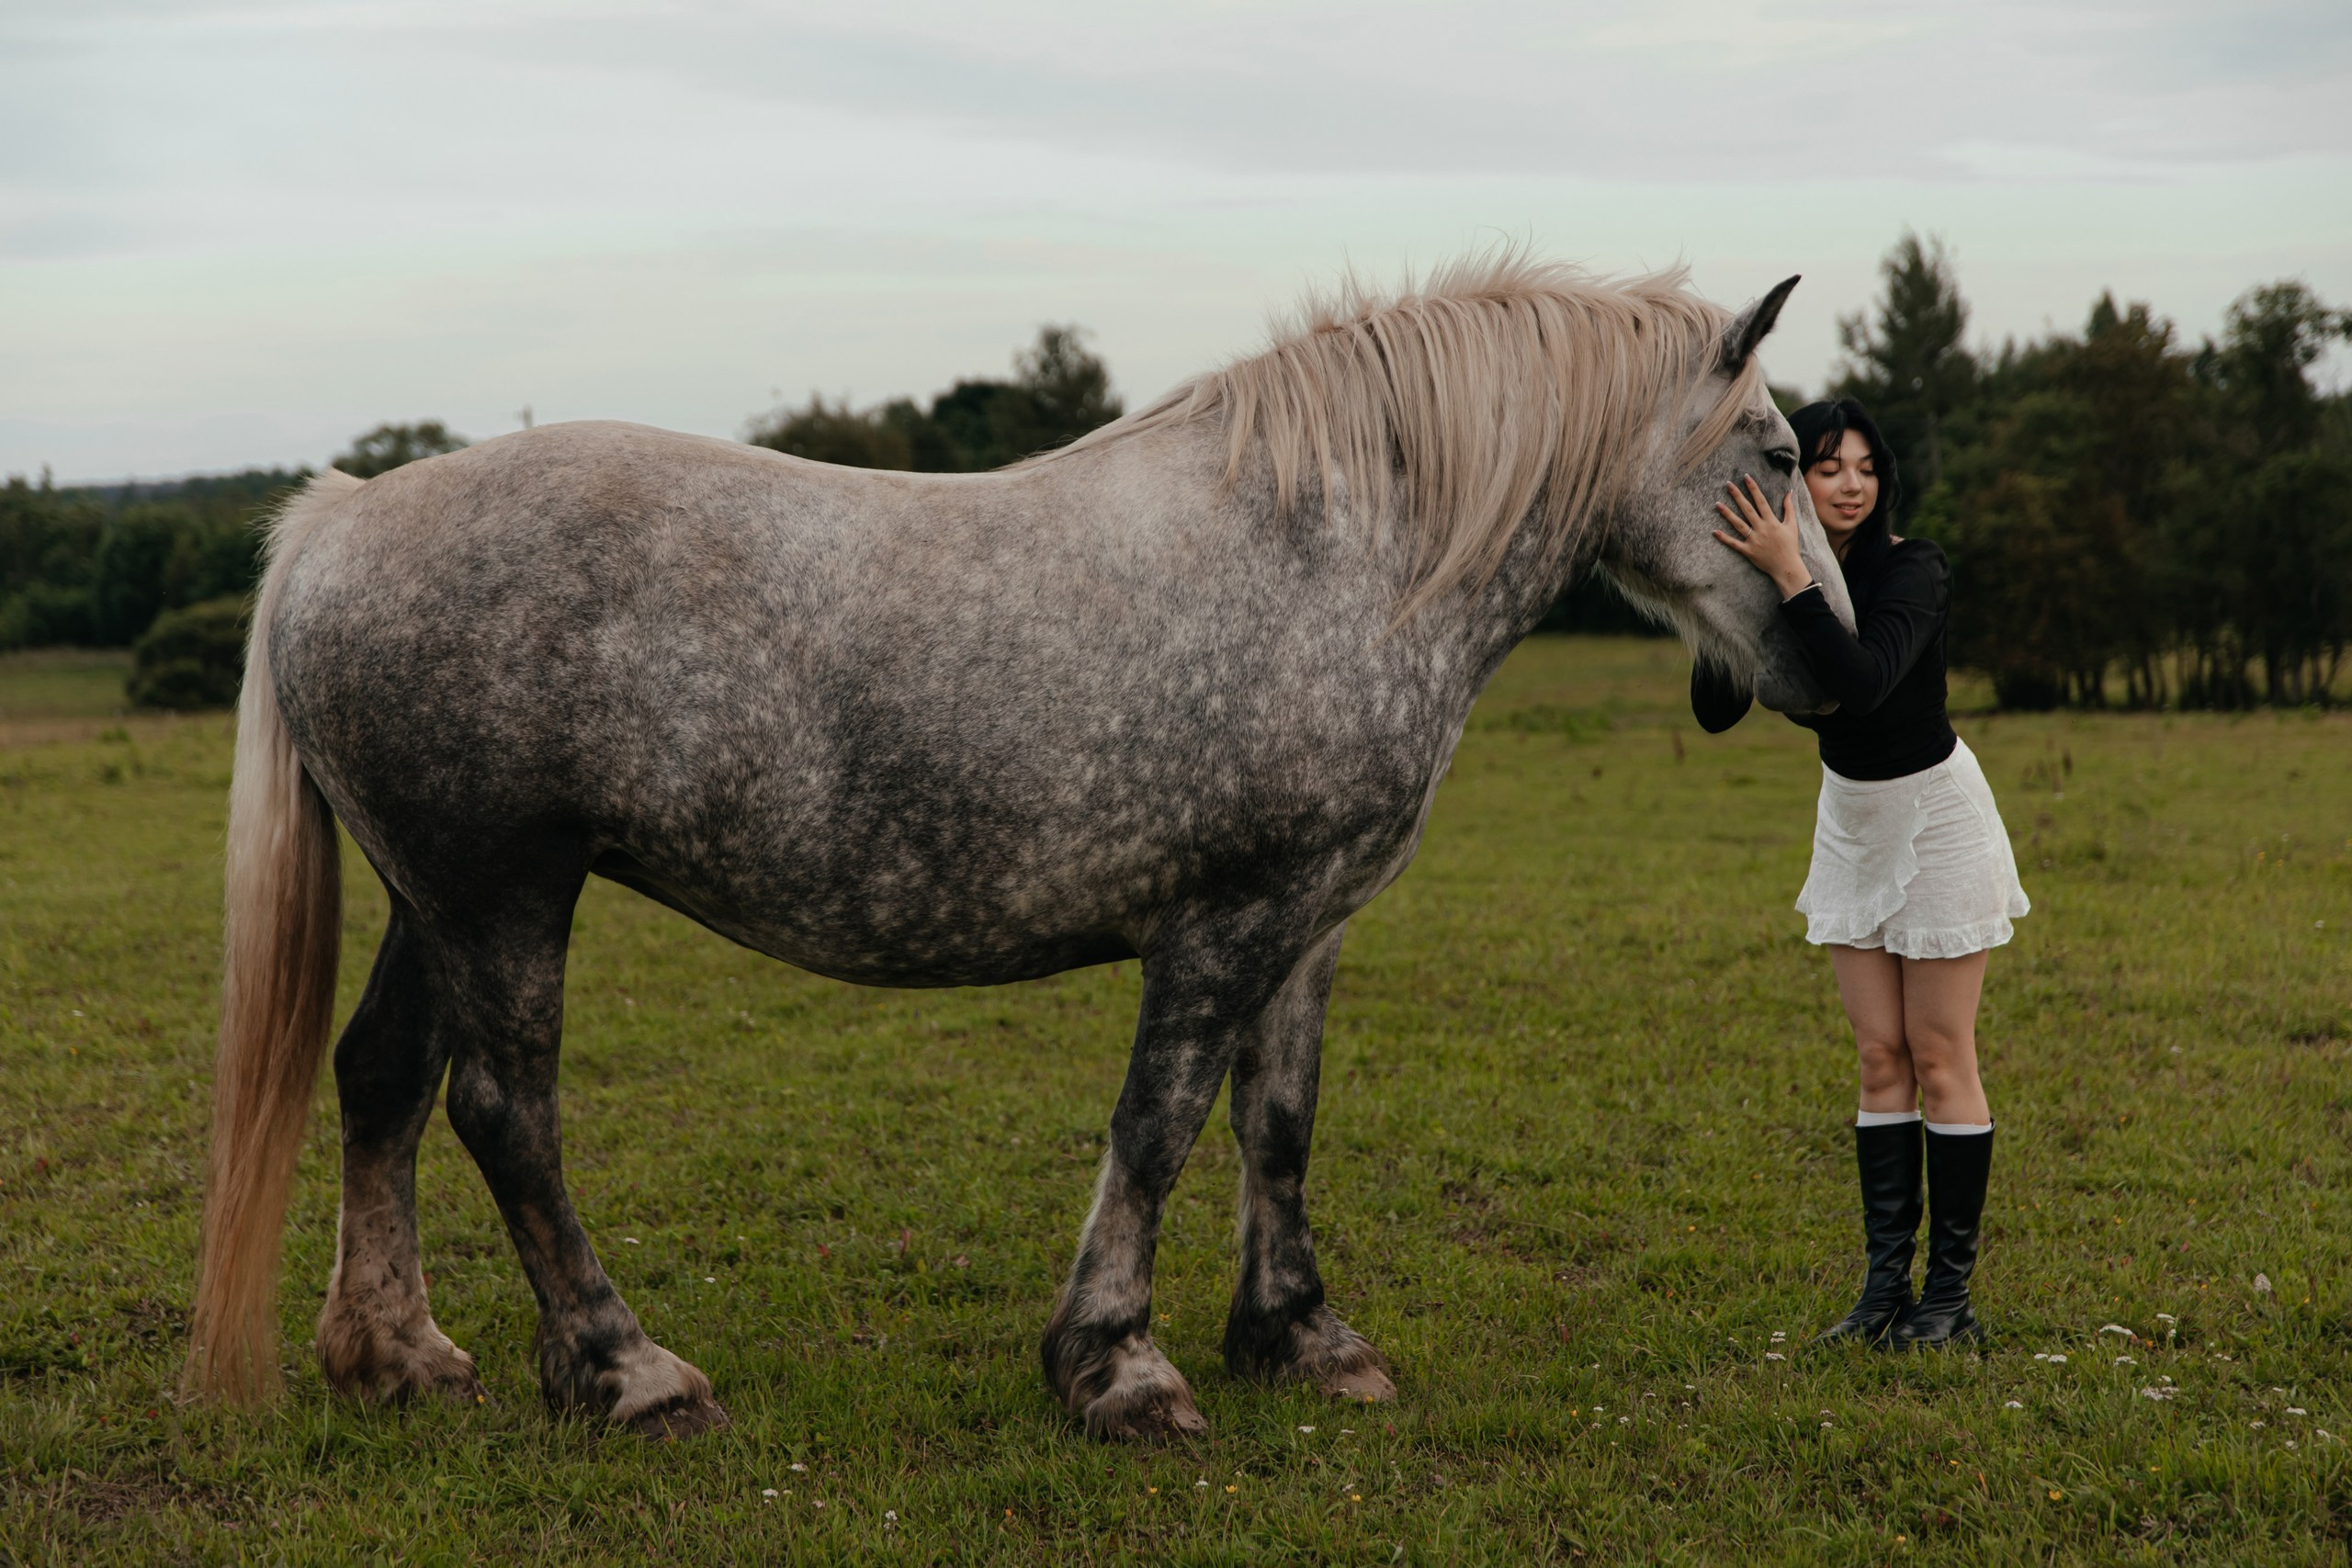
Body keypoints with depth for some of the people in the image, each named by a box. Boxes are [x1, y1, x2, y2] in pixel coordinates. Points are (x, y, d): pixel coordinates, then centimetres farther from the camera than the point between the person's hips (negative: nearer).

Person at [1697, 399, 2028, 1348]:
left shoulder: (1913, 571, -22)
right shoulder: (1770, 573, -6)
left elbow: (1864, 681, -40)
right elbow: (1715, 712, -13)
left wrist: (1791, 577, -42)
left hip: (1936, 816, -5)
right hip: (1850, 821, 5)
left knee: (1940, 1059, -2)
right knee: (1881, 1060, 7)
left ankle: (1950, 1292, 5)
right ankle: (1885, 1280, 10)